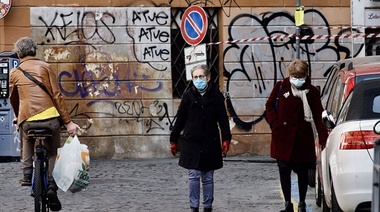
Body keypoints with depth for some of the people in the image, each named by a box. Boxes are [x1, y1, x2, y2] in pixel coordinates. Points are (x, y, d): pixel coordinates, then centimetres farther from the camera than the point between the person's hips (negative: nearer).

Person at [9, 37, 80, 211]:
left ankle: (27, 175, 21)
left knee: (27, 140, 32)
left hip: (27, 119, 1)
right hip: (50, 117, -1)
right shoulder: (44, 67, 7)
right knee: (52, 153, 14)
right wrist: (68, 122, 3)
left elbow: (13, 99, 24)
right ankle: (51, 186, -6)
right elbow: (57, 95, 2)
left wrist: (18, 118, 44)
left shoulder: (15, 72, 12)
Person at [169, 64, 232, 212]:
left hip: (210, 143, 0)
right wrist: (173, 140, 8)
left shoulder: (216, 95, -1)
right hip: (191, 143, 0)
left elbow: (223, 119, 0)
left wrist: (226, 139, -7)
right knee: (193, 176, -1)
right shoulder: (188, 96, 0)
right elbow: (180, 120, 6)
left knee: (208, 178, 8)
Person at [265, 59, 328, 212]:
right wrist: (275, 123, -2)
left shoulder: (312, 92, -1)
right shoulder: (281, 87, 1)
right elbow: (269, 105, 12)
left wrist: (323, 138, -10)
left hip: (303, 138, -1)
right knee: (284, 170, 1)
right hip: (283, 136, 1)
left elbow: (318, 116, -3)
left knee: (302, 171, 7)